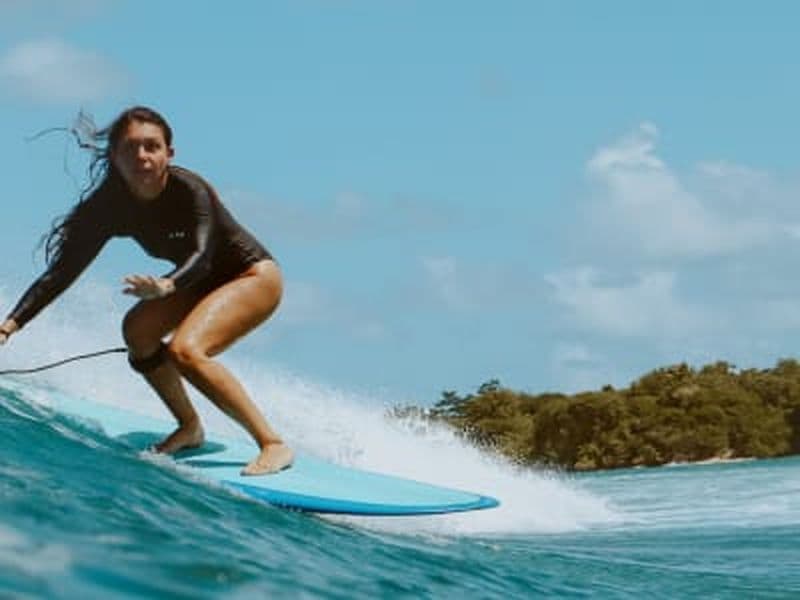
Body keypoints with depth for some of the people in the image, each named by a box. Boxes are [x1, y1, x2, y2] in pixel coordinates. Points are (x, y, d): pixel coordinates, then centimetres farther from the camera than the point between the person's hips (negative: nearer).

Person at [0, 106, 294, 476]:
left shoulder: (189, 190, -29)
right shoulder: (110, 205, -14)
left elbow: (202, 255, -41)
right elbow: (64, 269, -16)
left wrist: (166, 286, -63)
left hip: (256, 277, -7)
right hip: (205, 282, 7)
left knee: (183, 350, -27)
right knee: (138, 328, -15)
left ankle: (273, 445, -24)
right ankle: (189, 428, 4)